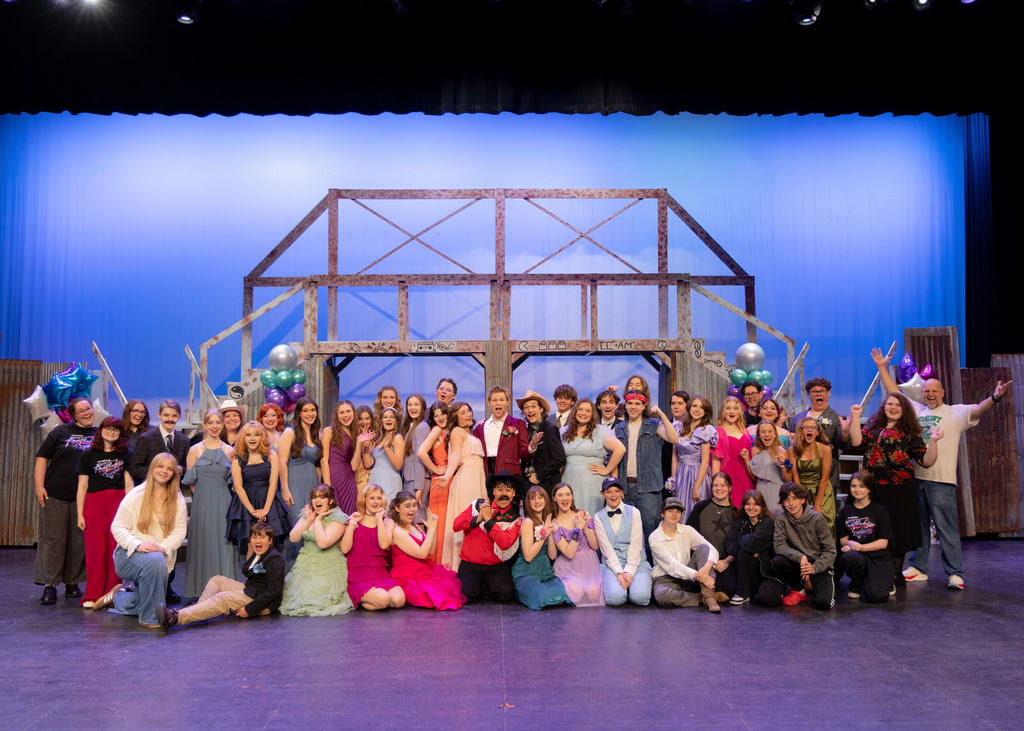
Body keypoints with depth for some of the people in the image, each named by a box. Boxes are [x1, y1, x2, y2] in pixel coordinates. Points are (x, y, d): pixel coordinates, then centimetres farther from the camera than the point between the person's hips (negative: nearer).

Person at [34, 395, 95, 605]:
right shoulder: (61, 432, 4)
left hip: (83, 497, 2)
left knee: (79, 542, 5)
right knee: (53, 539, -1)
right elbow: (42, 457, 3)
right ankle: (49, 585, 7)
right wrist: (39, 486, -6)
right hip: (54, 495, -1)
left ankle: (72, 583, 17)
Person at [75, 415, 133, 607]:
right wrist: (80, 514, 2)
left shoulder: (126, 454, 10)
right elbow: (82, 486, 7)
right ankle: (93, 596, 5)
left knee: (116, 548, -4)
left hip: (119, 502, 0)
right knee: (95, 548, -3)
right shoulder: (88, 455, 9)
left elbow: (129, 484, 8)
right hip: (94, 503, 0)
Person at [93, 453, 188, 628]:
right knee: (154, 560, -37)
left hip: (162, 557, 4)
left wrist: (163, 547, -20)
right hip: (130, 554, -4)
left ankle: (117, 597, 36)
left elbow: (179, 531, -1)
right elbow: (117, 527, -7)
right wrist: (137, 544, -23)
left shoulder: (178, 500, 5)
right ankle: (150, 618, -23)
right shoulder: (136, 495, -3)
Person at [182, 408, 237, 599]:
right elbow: (190, 481, 3)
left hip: (223, 502, 1)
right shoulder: (195, 450, 2)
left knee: (223, 543, 0)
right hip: (202, 503, -1)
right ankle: (201, 589, 8)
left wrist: (218, 493, 4)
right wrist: (205, 495, 2)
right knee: (203, 544, 0)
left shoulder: (229, 451, 6)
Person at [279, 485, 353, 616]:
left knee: (319, 600, -16)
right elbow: (293, 538, 2)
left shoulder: (337, 518, -10)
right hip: (306, 565, 6)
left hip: (328, 569, -6)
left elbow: (323, 543, -22)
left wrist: (318, 520, -13)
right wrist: (308, 520, -7)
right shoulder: (307, 514, 11)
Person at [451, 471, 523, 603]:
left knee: (506, 594, -23)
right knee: (467, 595, -25)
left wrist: (488, 519, -17)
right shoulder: (478, 505, 4)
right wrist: (479, 518, -18)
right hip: (470, 564, 0)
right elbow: (456, 525, -4)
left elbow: (505, 543, -17)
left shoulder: (515, 519, -1)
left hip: (497, 567, 0)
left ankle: (484, 589, 9)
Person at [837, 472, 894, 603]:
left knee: (876, 596, -24)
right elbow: (842, 539, 10)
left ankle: (885, 584, 15)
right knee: (849, 558, -37)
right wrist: (851, 543, -14)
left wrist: (860, 547, -14)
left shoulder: (880, 511, 0)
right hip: (857, 555, 2)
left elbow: (883, 542, -4)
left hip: (878, 557, -2)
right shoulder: (845, 511, 8)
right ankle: (856, 586, -5)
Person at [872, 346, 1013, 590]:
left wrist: (994, 398, -34)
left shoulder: (956, 412, 2)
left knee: (947, 528, -3)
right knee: (918, 526, 13)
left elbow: (978, 410, -14)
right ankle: (918, 568, 23)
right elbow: (894, 392, 20)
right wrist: (882, 367, 19)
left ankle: (954, 573, 5)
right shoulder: (916, 410, 15)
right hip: (914, 477, 5)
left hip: (941, 480, -5)